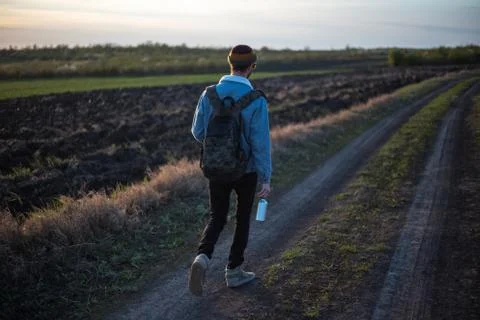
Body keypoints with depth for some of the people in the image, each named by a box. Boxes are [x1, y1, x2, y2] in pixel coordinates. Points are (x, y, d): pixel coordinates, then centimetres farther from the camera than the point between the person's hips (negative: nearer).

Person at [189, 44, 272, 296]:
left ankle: (202, 258, -12)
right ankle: (234, 271, 26)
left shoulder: (209, 94, -8)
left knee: (217, 218, 15)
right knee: (243, 218, 18)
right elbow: (261, 142, -19)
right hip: (246, 171, -2)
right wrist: (266, 179, -11)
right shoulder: (257, 101, -18)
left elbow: (198, 132, 0)